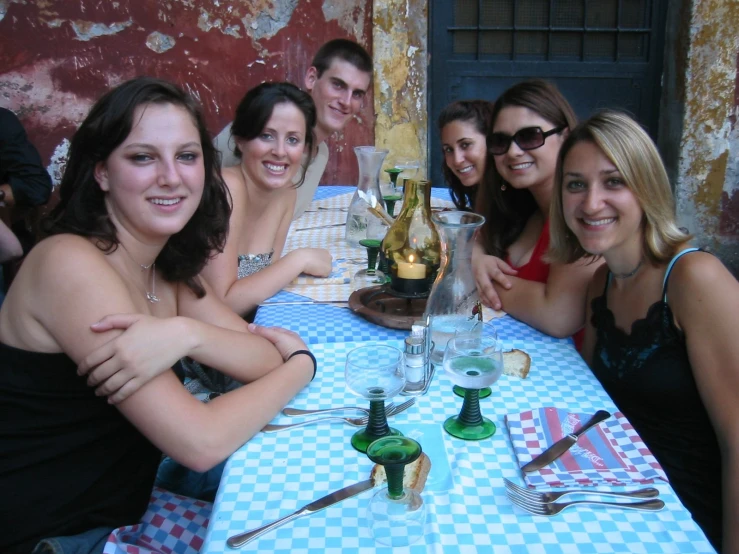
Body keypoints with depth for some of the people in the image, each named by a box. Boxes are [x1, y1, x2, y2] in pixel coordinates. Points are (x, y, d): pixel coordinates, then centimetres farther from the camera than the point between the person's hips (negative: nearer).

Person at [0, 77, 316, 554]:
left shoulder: (167, 266, 1)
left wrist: (186, 334, -26)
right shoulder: (71, 264, -22)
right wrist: (301, 365, -11)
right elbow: (200, 442, -25)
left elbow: (268, 357, -6)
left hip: (126, 504, 7)